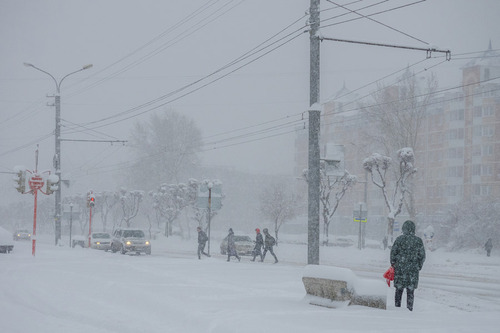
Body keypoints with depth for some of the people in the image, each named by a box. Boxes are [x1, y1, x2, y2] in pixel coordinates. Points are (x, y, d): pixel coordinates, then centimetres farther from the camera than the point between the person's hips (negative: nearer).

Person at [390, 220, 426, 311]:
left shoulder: (399, 239, -4)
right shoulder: (418, 241, 0)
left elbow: (393, 253, 1)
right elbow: (422, 256, 4)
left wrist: (393, 264, 14)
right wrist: (419, 267, 15)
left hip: (400, 268, -1)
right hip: (413, 269, 1)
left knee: (399, 290, 9)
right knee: (410, 291, 6)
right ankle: (409, 309, 3)